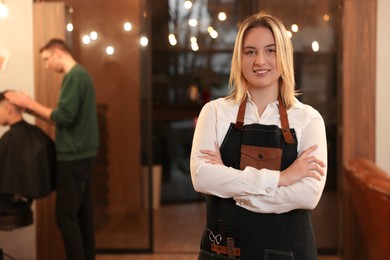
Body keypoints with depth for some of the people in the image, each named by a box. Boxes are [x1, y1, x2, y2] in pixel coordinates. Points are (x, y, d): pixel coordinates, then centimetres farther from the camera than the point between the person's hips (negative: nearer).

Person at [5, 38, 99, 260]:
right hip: (83, 154, 10)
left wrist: (30, 104, -11)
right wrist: (32, 107, 10)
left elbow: (64, 117, -21)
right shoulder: (81, 74, 15)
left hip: (74, 156, -10)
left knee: (66, 215, -4)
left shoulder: (74, 76, -15)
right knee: (82, 213, 13)